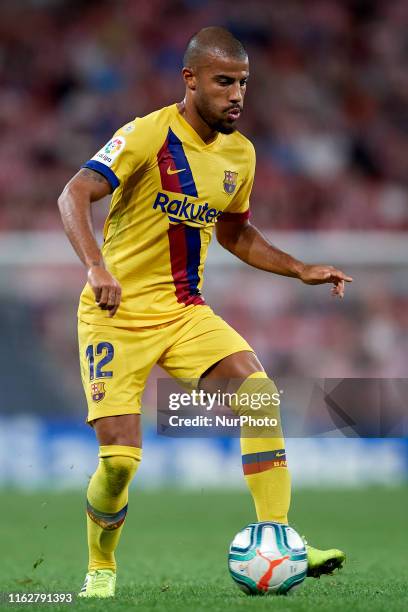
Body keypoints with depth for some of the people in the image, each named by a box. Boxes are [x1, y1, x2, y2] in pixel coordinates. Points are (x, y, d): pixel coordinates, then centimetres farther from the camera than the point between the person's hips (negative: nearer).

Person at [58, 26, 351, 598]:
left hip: (185, 310, 5)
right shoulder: (149, 135, -14)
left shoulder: (240, 154, 7)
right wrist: (97, 267, -40)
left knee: (260, 394, -19)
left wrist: (300, 270, 10)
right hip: (118, 313, -5)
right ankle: (100, 570, 15)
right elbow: (74, 196, -23)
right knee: (119, 458, -11)